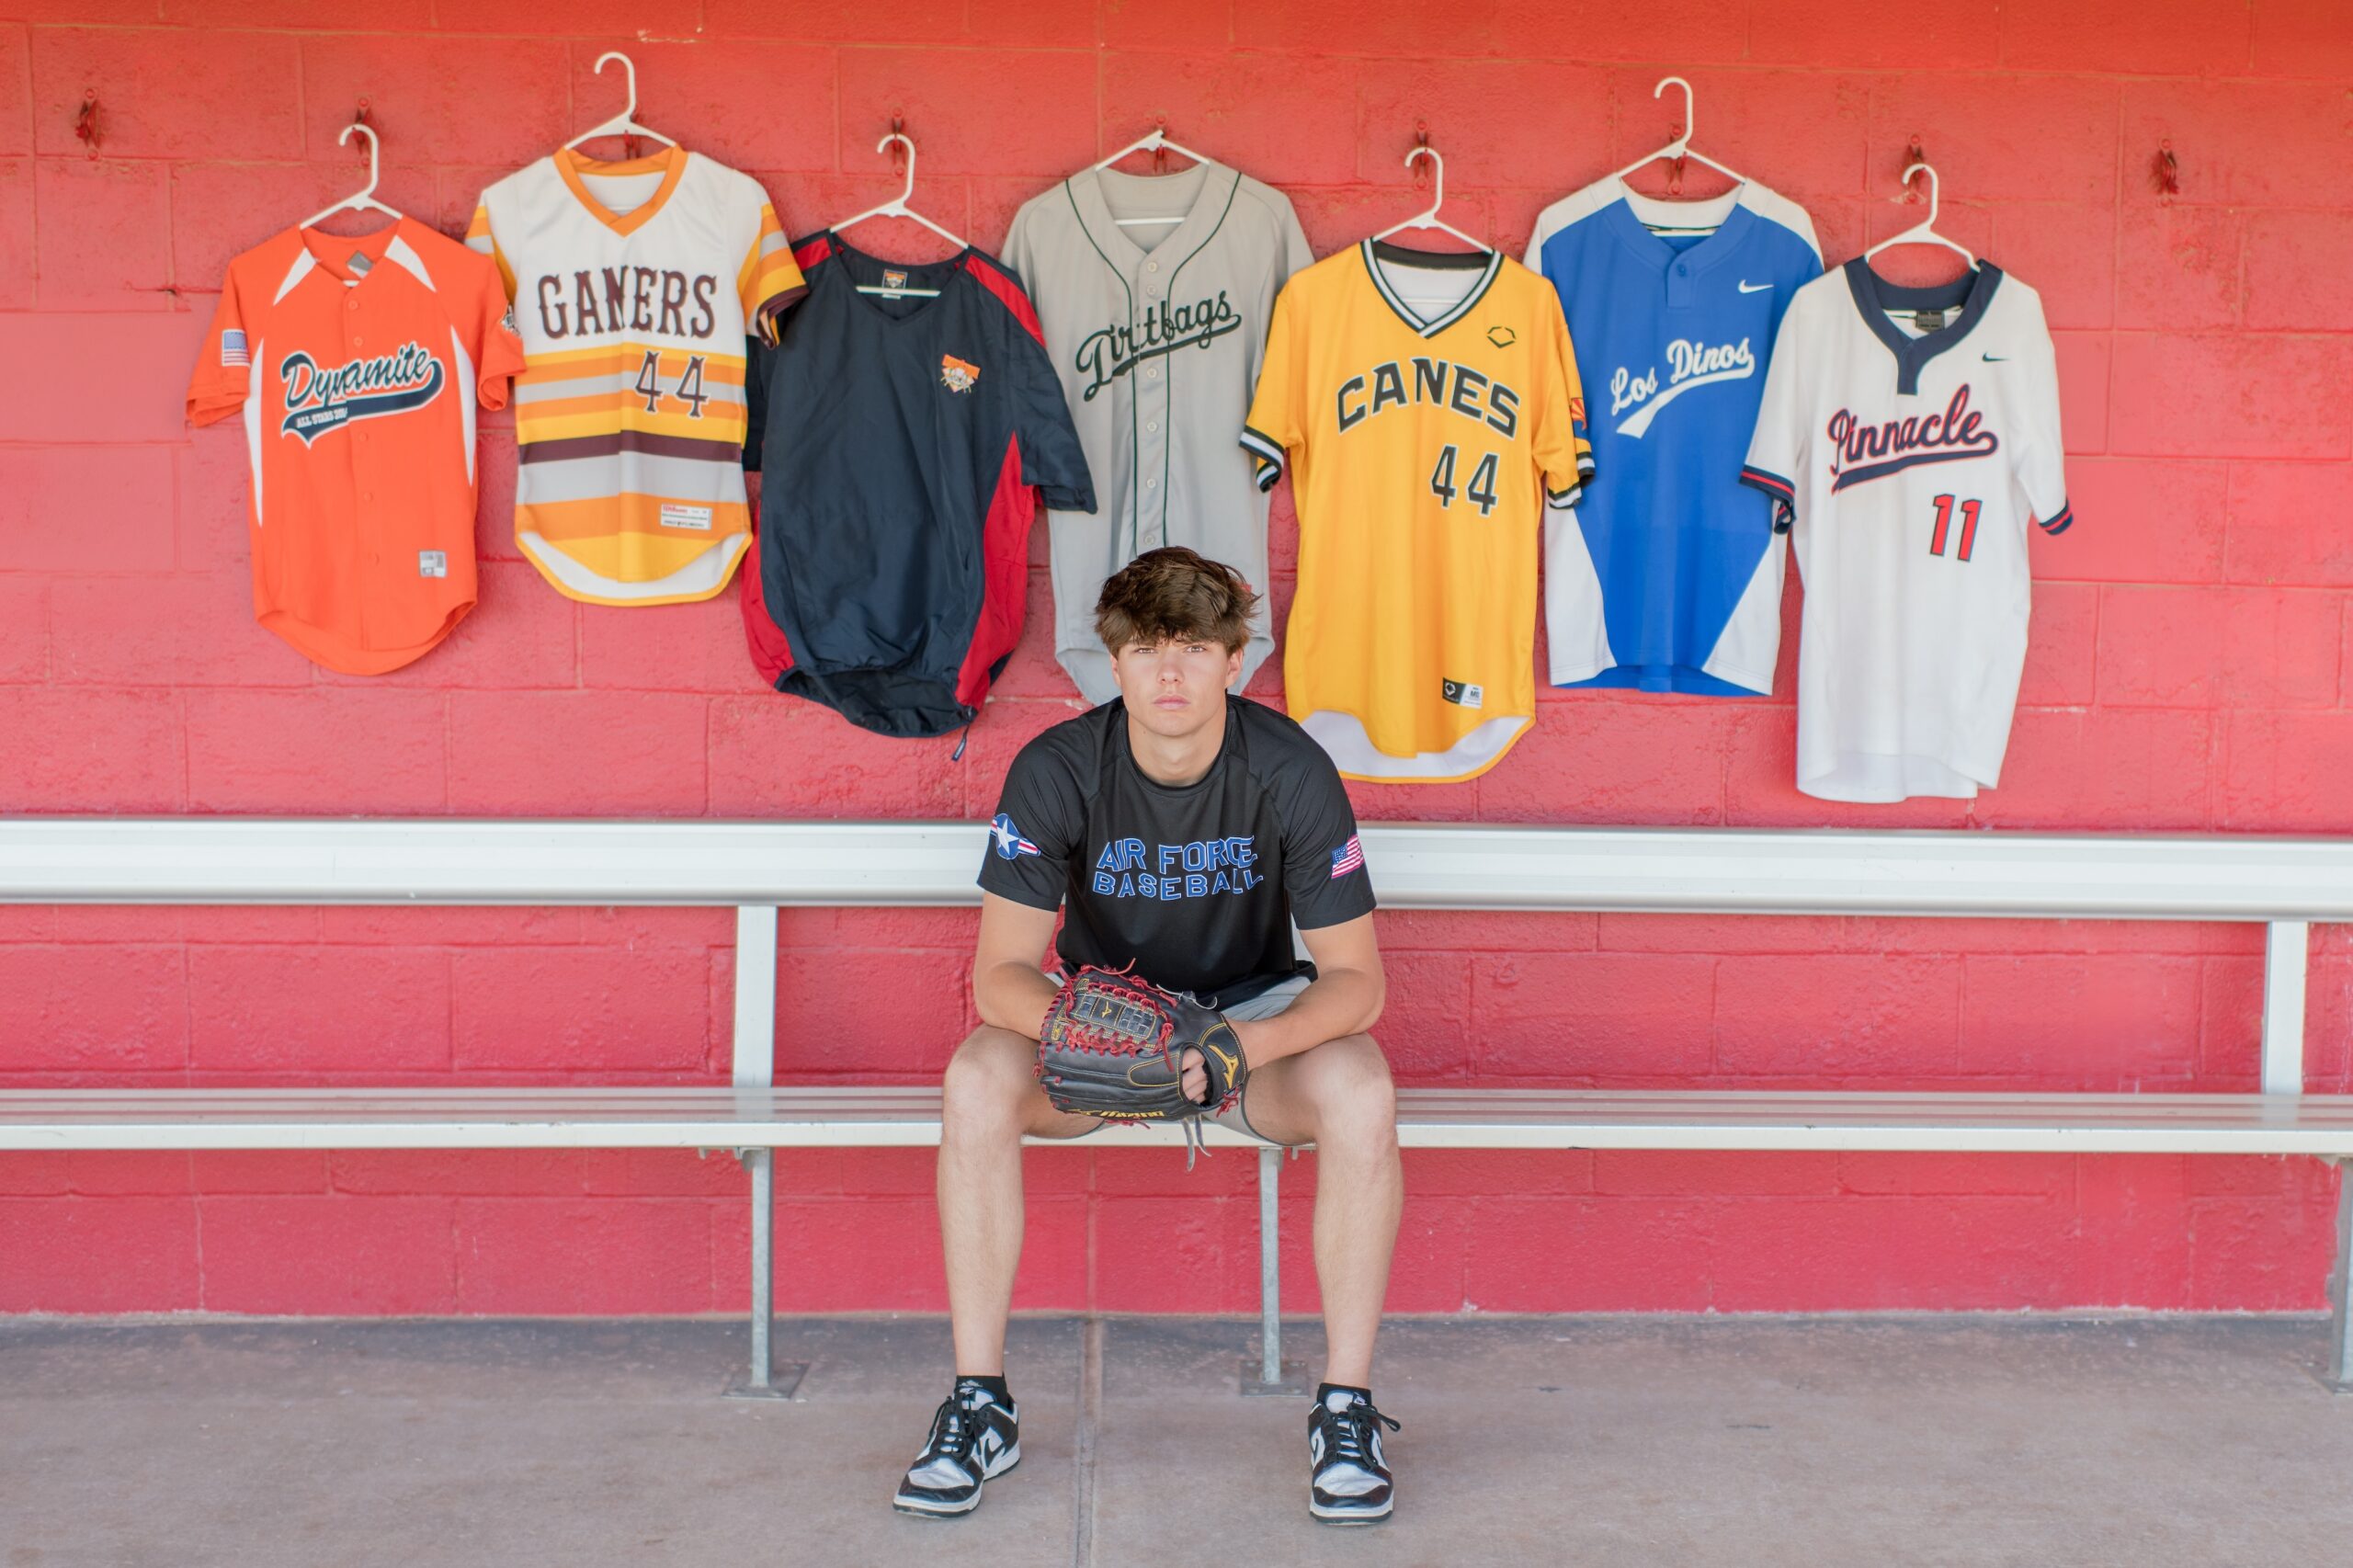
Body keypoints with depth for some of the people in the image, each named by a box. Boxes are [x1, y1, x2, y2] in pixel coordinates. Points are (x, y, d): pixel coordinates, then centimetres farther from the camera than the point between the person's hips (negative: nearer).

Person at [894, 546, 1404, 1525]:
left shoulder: (1290, 771, -19)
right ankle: (979, 1403, -14)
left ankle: (1346, 1407, -16)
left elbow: (1355, 980, -18)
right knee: (977, 1082, -29)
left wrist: (1246, 1046, -38)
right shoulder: (1055, 771, -17)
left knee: (1359, 1092, -32)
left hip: (1256, 1009, 0)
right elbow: (1000, 972, -19)